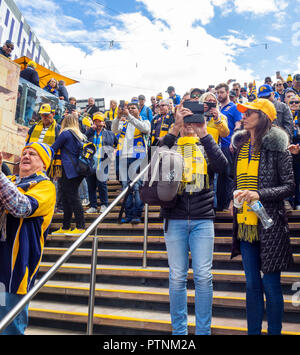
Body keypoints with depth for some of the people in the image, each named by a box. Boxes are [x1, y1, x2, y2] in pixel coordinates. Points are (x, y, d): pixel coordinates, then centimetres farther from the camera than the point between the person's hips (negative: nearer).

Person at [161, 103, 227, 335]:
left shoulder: (207, 145, 12)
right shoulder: (170, 144, 11)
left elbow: (221, 165, -8)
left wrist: (204, 134, -14)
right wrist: (175, 128, -17)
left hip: (203, 220, 0)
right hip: (175, 219, 0)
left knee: (204, 277, 2)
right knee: (177, 277, 6)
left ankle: (204, 330, 19)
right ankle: (179, 330, 22)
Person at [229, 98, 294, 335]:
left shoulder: (276, 146, -7)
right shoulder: (242, 145, 10)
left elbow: (290, 186, -9)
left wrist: (259, 194, -20)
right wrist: (233, 200, 8)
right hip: (245, 224, 6)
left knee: (270, 284, 4)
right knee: (252, 284, 15)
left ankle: (274, 331, 25)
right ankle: (253, 331, 30)